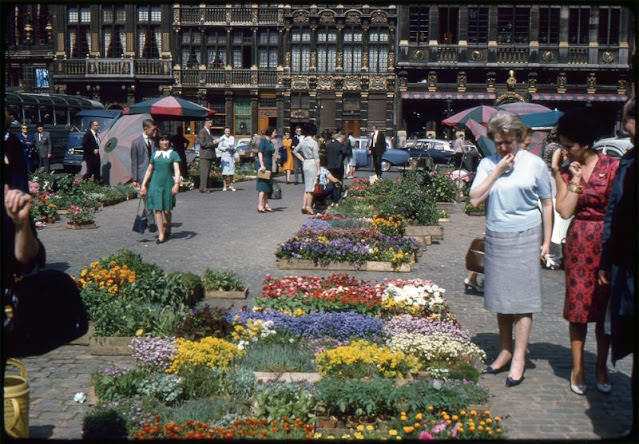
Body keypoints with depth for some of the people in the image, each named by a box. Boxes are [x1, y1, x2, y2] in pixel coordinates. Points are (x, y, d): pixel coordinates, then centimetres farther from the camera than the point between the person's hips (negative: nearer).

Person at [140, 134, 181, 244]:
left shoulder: (173, 154, 2)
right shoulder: (155, 154, 10)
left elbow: (177, 170, -8)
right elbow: (149, 170, 15)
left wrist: (176, 183, -22)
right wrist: (143, 185, 11)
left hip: (168, 185, -2)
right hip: (155, 184, 2)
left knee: (166, 210, 3)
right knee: (157, 210, -5)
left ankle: (168, 229, 31)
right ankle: (161, 235, -2)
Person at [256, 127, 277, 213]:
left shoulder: (270, 142, 16)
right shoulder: (263, 140, -10)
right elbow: (260, 153, -16)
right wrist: (262, 165, -22)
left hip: (269, 166, 9)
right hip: (263, 165, -9)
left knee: (267, 186, 10)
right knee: (262, 186, -10)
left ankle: (266, 205, 15)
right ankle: (260, 206, -10)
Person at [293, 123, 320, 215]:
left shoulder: (302, 141, 5)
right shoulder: (313, 142, -13)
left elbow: (295, 151, 14)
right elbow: (316, 157, -14)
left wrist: (302, 160, 13)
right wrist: (318, 169, -10)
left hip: (305, 164, 7)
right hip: (312, 164, -7)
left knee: (307, 186, 13)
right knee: (311, 187, -1)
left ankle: (304, 206, 11)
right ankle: (309, 206, 1)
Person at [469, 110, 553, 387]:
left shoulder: (534, 164, -2)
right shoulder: (487, 164, 3)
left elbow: (547, 204, 3)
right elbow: (475, 199, -6)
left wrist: (546, 241, 0)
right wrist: (497, 171, -11)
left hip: (525, 238, -3)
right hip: (495, 238, 3)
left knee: (522, 300, -1)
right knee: (500, 298, 11)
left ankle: (519, 359, 6)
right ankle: (505, 352, 24)